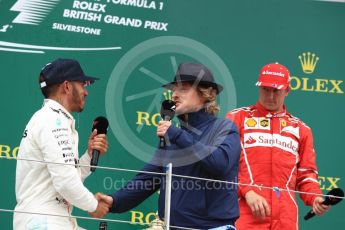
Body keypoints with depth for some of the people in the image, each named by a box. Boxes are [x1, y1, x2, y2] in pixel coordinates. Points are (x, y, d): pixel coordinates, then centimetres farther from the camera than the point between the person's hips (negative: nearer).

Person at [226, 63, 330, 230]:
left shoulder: (300, 129, 20)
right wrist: (247, 191, -12)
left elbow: (306, 174, 20)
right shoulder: (238, 118, 12)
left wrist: (315, 199, -1)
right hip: (246, 215, -3)